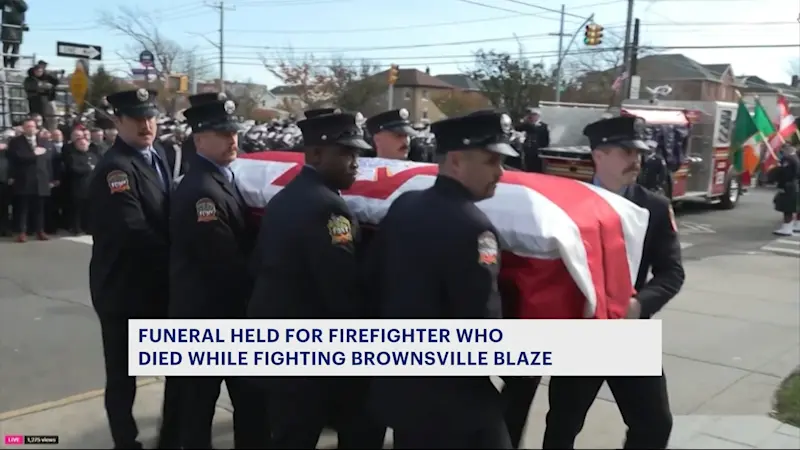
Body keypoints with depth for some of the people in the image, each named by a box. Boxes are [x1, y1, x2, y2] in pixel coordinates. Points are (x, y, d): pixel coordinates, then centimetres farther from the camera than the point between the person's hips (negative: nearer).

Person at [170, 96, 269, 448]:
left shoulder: (224, 178, 9)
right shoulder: (199, 190, -22)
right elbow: (226, 261, -25)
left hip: (232, 306, 9)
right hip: (207, 311, -9)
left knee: (250, 396, 18)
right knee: (201, 399, 8)